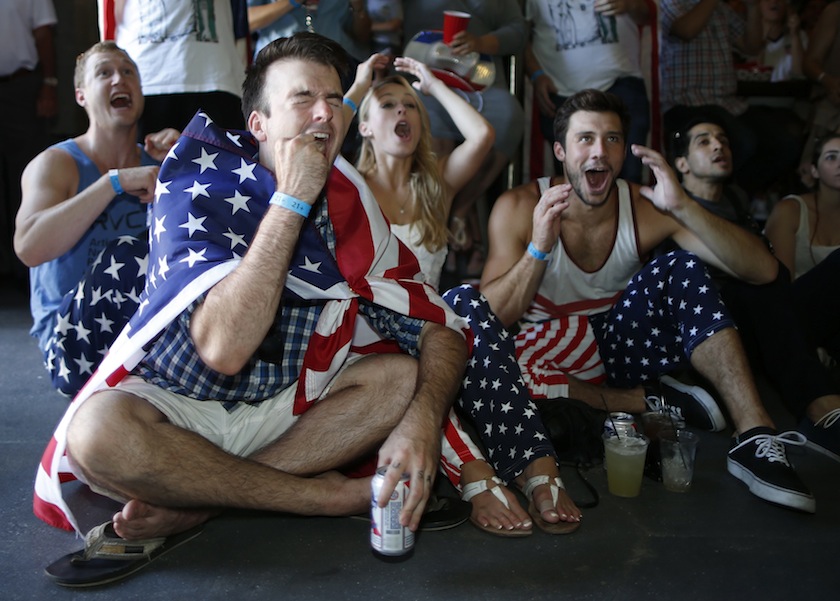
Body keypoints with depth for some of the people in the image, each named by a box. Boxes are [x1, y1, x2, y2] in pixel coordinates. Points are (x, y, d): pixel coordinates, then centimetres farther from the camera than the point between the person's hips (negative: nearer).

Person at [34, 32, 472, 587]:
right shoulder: (200, 182, -17)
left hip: (281, 407, 4)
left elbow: (441, 327, -9)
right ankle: (343, 495, -21)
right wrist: (290, 201, -29)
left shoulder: (349, 204, -5)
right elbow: (224, 350, -32)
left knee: (409, 375, -16)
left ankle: (190, 505, -20)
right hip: (174, 404, -3)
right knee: (99, 428, -34)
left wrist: (422, 420, -30)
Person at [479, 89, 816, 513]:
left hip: (618, 348, 2)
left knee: (681, 267, -22)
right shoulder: (518, 208, -12)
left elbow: (763, 270, -17)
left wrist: (682, 207, -29)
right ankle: (648, 405, -17)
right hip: (552, 357, -1)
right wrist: (538, 249, -33)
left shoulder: (645, 209, -9)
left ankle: (755, 435, -27)